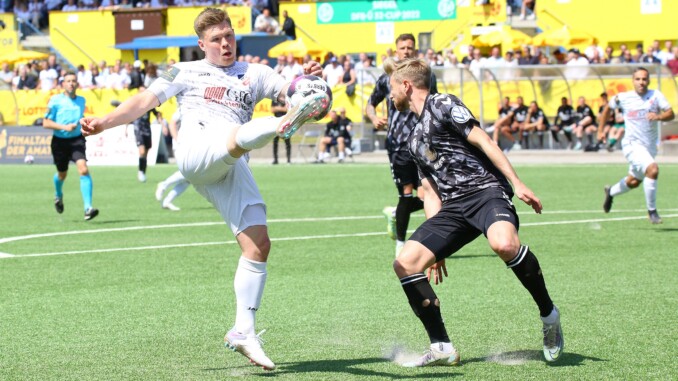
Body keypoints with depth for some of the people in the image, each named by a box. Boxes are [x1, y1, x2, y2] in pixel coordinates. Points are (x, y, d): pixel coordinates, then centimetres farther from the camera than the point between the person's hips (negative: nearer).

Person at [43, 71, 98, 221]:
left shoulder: (81, 100, 7)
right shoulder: (56, 100, -6)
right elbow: (46, 123, -8)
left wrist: (79, 125, 6)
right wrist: (64, 127, -19)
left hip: (76, 140, 1)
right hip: (59, 141, -1)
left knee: (84, 170, -21)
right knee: (62, 174, 15)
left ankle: (88, 208, -25)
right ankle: (58, 195, 52)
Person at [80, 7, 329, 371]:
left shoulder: (254, 74, 27)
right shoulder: (186, 72, 22)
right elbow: (145, 101, 16)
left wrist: (308, 80, -12)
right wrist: (104, 122, 0)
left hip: (233, 171, 4)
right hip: (196, 152, -3)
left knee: (258, 244, -8)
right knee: (238, 136, -37)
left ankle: (243, 330, -3)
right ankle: (285, 124, -71)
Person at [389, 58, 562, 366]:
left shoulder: (442, 105, 4)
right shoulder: (414, 139, 26)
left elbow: (483, 141, -5)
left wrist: (518, 184, -16)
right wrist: (435, 249, 24)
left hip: (485, 189, -8)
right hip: (453, 207, 8)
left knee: (504, 244, -38)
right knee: (405, 262, -10)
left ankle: (548, 315, -18)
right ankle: (442, 348, -6)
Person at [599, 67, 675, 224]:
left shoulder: (656, 95, -4)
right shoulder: (623, 98, -4)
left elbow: (670, 114, -14)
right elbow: (608, 108, 16)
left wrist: (658, 116, -34)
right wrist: (601, 129, 15)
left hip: (650, 146, 4)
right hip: (633, 145, -4)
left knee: (633, 182, 19)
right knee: (652, 169, -27)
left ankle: (611, 192, 51)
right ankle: (651, 211, -16)